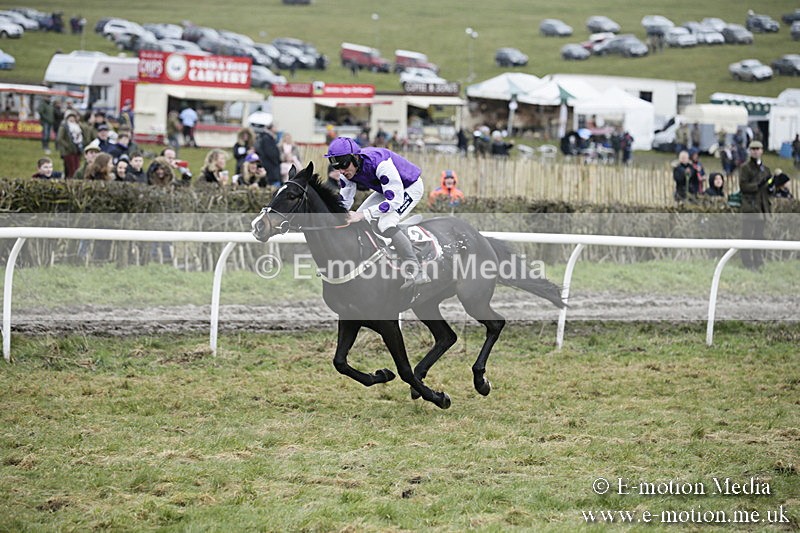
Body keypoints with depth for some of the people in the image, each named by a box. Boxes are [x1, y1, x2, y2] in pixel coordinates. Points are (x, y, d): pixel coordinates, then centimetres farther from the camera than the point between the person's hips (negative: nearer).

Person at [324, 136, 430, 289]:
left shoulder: (379, 163, -38)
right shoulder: (347, 171, -14)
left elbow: (395, 200, -38)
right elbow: (344, 202, -3)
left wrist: (363, 214, -42)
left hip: (411, 188, -9)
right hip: (387, 190, 9)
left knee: (385, 224, -27)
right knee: (358, 222, 1)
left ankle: (417, 273, -27)